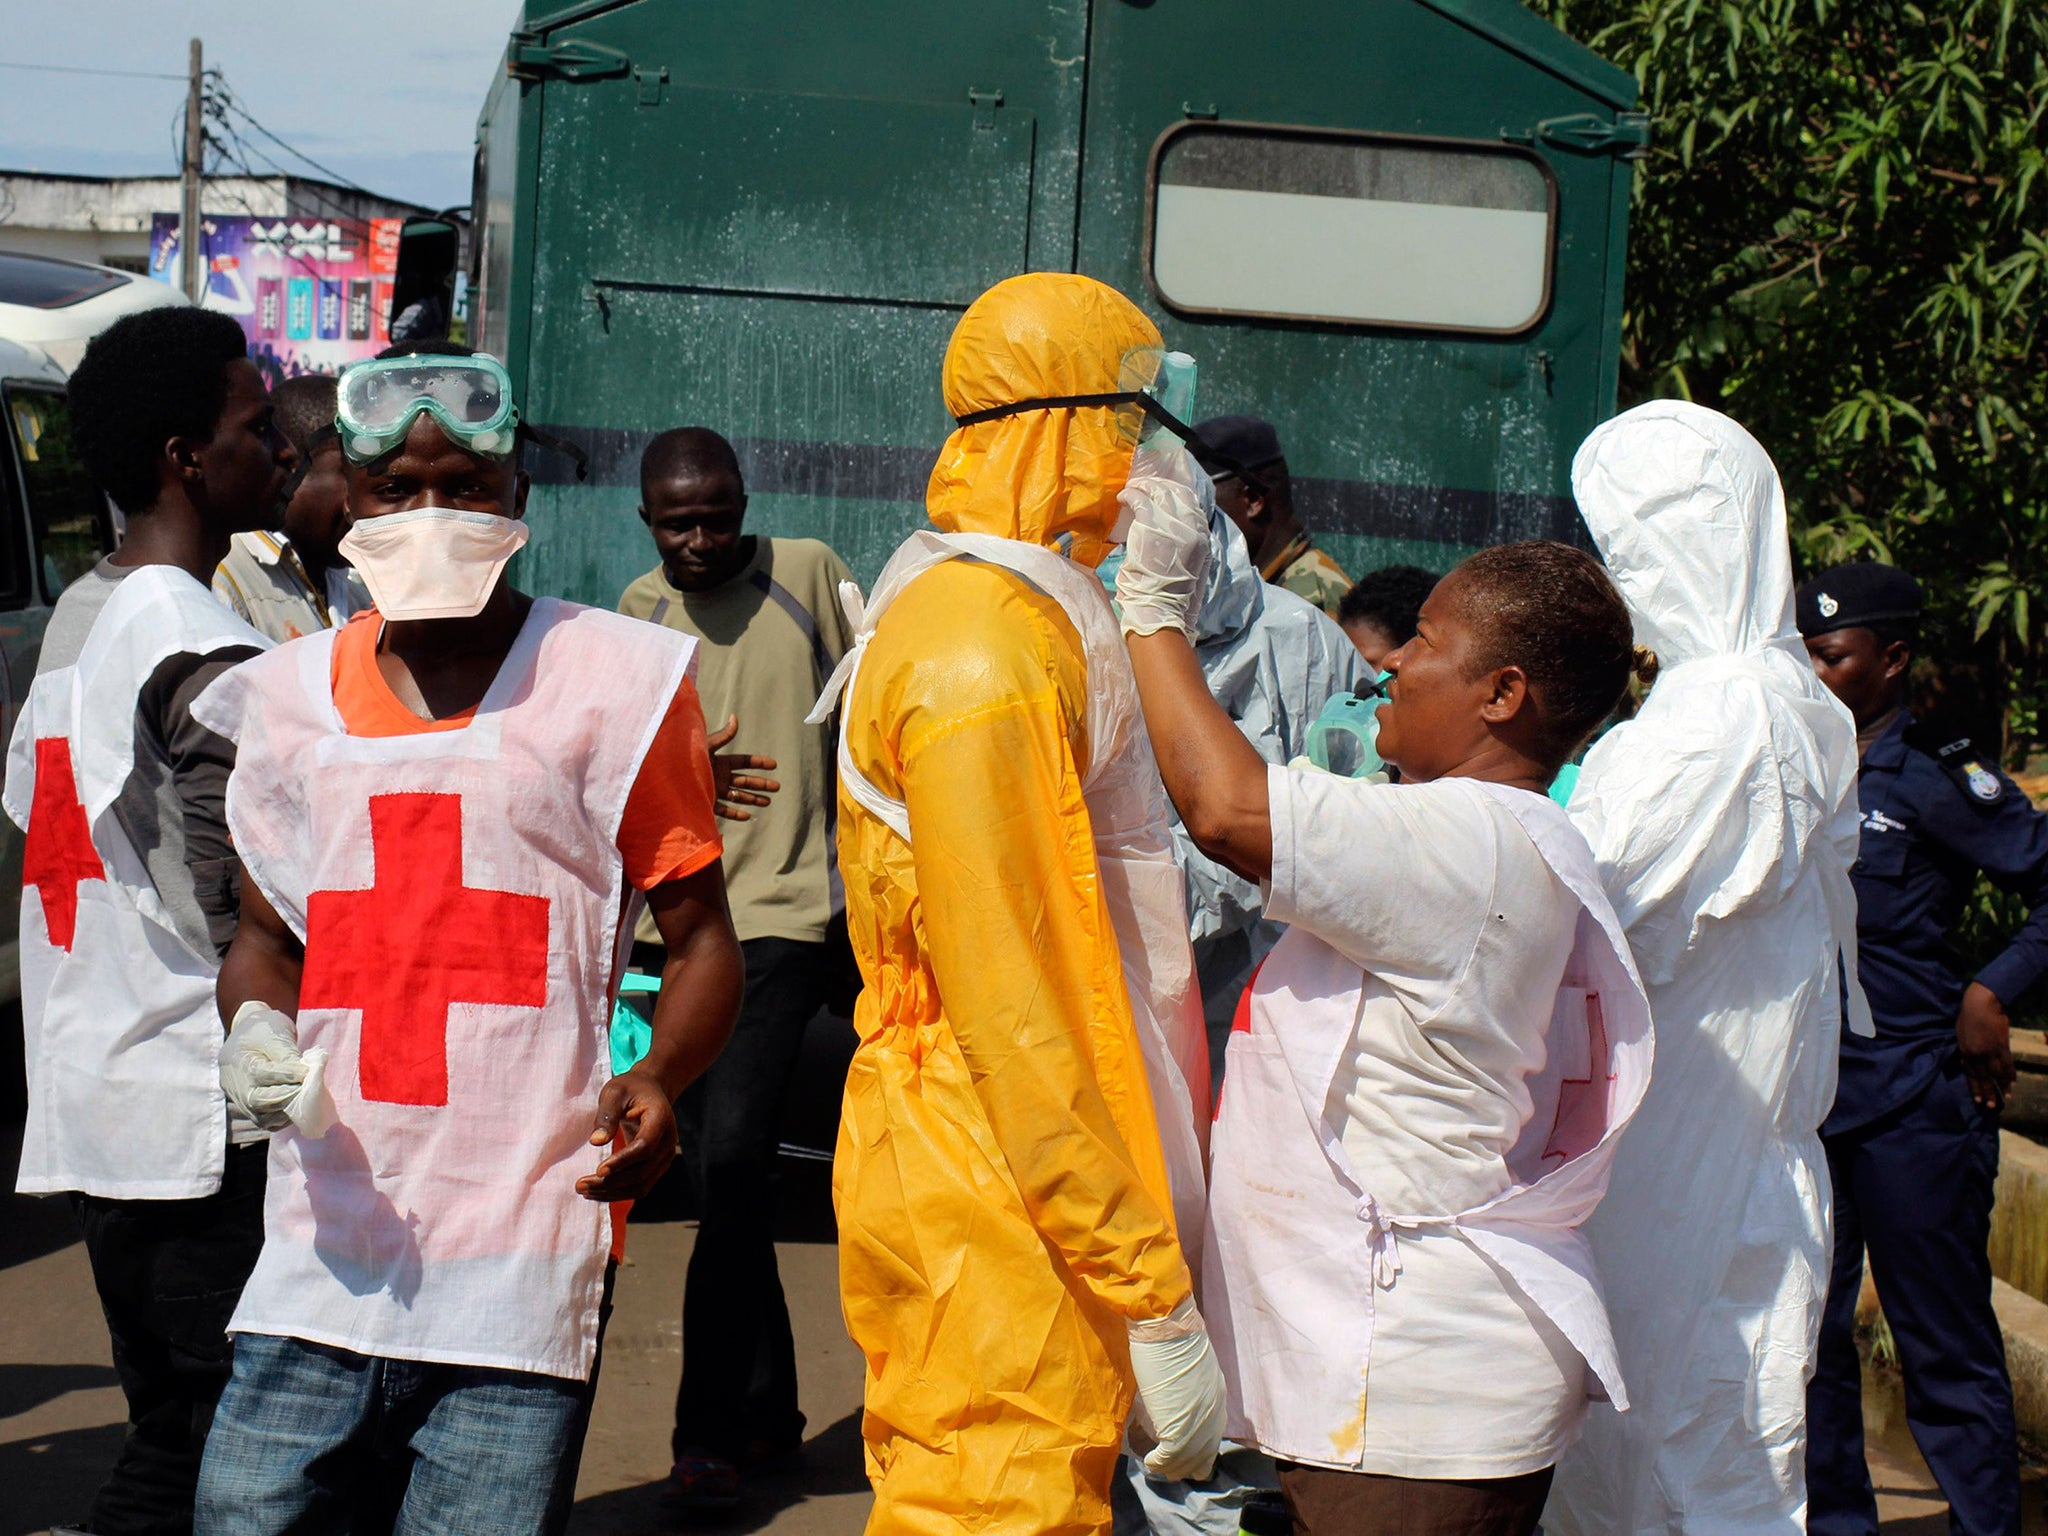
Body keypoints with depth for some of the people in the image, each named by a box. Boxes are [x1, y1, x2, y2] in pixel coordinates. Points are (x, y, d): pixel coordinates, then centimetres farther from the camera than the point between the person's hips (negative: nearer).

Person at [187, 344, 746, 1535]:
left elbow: (701, 936, 4)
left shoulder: (615, 680, 1)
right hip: (326, 1252, 4)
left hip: (525, 1250, -3)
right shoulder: (291, 697, 12)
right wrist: (254, 1029, -2)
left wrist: (658, 1085, -16)